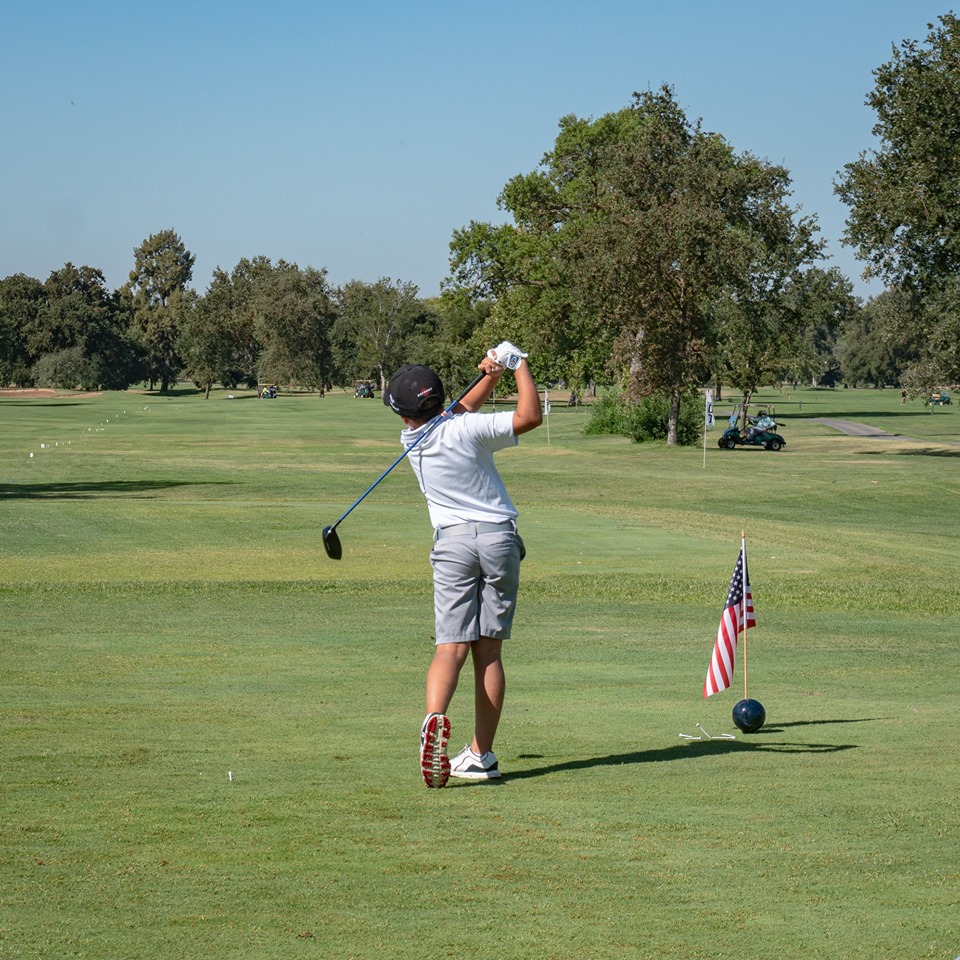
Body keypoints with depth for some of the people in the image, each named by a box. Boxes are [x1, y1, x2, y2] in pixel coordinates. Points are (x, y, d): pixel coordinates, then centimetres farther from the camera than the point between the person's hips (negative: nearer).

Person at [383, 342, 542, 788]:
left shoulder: (411, 441, 5)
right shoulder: (467, 429, -9)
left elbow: (461, 409, 20)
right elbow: (530, 416, -12)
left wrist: (489, 376, 8)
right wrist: (518, 365, -2)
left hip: (453, 542, 1)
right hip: (498, 537, -1)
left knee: (451, 646, -5)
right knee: (488, 651, 3)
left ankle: (434, 718, -35)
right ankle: (481, 755, 4)